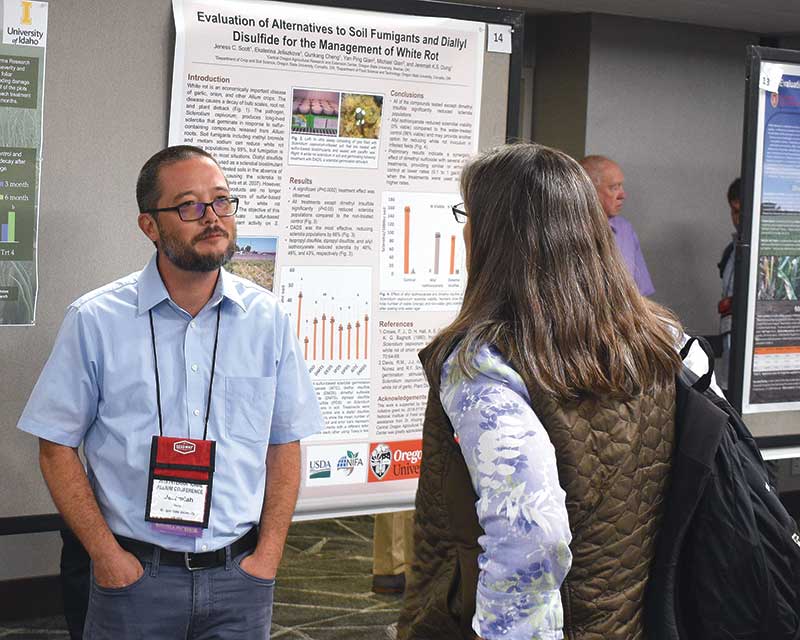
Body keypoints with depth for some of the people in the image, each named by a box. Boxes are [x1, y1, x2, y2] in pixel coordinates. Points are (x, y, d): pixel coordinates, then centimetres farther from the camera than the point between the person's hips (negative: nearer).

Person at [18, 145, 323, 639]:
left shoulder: (267, 317, 1)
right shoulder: (95, 320, -5)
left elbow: (285, 444, 5)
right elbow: (57, 447, -2)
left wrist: (269, 554, -3)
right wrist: (106, 555, -9)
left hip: (240, 577, 2)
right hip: (134, 575, -2)